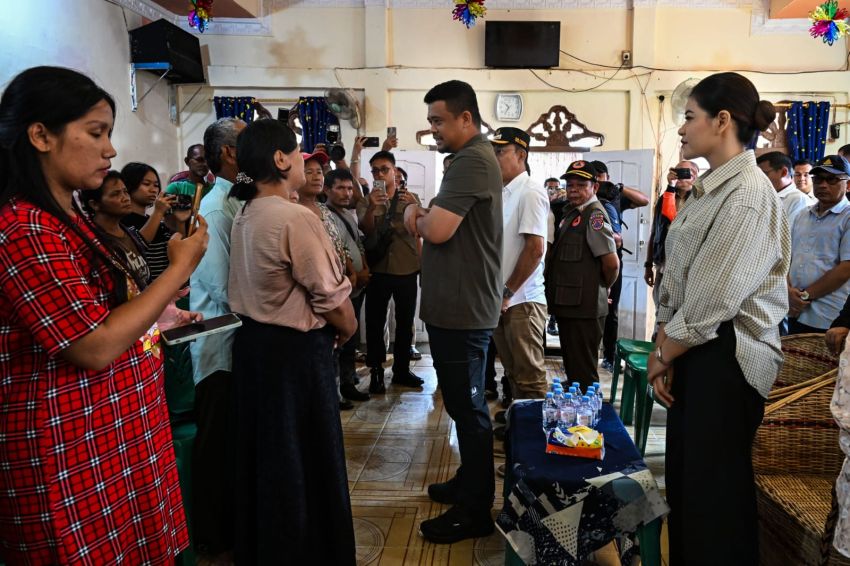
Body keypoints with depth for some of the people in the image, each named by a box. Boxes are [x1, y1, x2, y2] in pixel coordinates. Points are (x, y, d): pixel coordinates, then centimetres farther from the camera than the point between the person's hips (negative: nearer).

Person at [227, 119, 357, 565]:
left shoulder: (244, 217, 7)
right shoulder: (297, 218, -21)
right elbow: (331, 297, -19)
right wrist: (347, 330, 2)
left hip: (253, 341, 9)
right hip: (296, 348, -9)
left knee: (263, 452, 21)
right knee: (302, 458, 6)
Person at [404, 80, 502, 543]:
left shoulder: (472, 161, -17)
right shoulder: (470, 158, 18)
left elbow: (437, 230, -26)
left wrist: (421, 216, -4)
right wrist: (423, 214, -1)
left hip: (463, 309, -11)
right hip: (455, 305, 11)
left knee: (468, 407, 0)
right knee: (464, 403, 19)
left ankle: (474, 512, 13)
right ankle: (468, 482, 35)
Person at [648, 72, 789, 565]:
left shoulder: (749, 196, -17)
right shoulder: (708, 190, 12)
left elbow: (712, 301, -21)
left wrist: (663, 355, -9)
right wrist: (664, 349, 4)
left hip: (725, 358, -9)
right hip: (692, 353, 9)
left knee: (713, 489, 4)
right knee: (684, 478, 17)